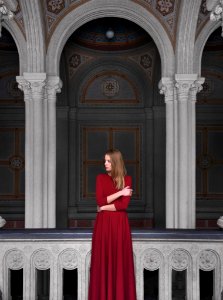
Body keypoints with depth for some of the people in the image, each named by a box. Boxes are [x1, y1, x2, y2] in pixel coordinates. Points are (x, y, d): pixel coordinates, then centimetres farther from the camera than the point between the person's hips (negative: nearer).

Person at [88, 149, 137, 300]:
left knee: (120, 259, 2)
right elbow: (100, 201, -9)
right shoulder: (101, 178, 4)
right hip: (103, 223, 1)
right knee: (103, 259, 2)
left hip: (120, 223, -1)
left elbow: (124, 205, -10)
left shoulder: (127, 179, 0)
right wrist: (120, 192, -9)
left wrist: (104, 207, -8)